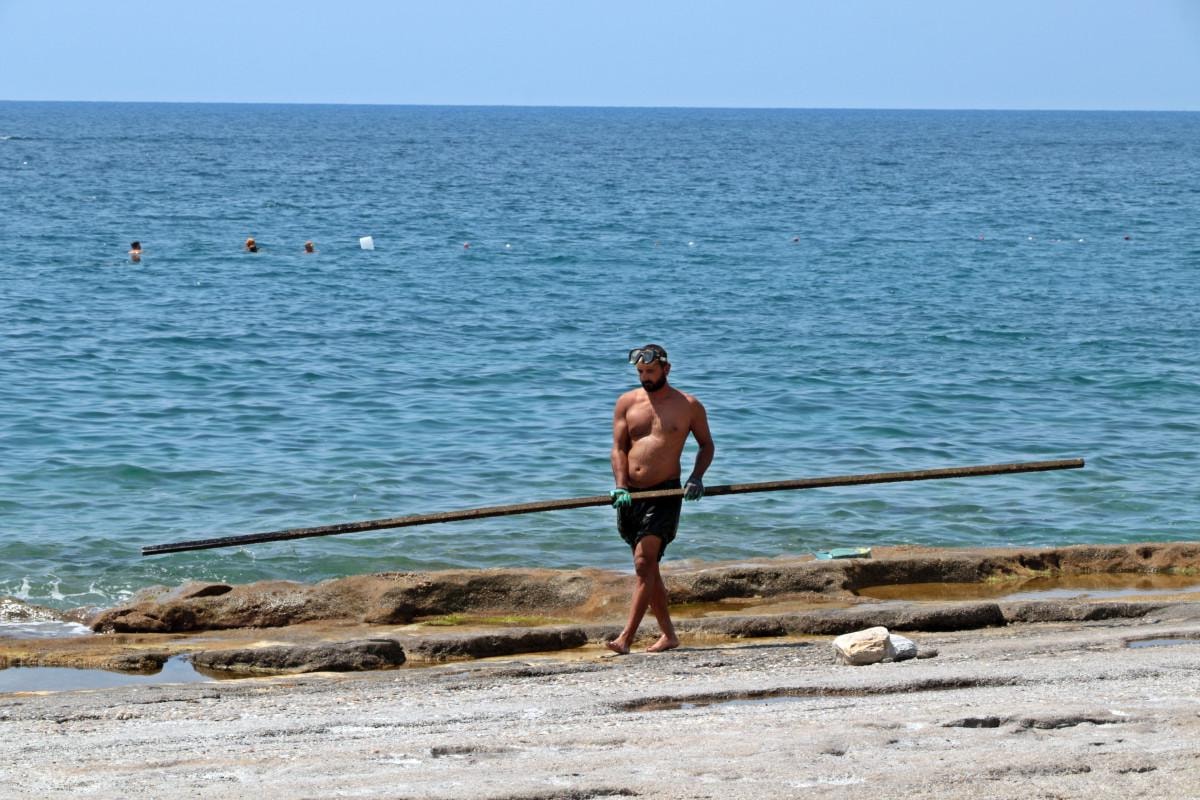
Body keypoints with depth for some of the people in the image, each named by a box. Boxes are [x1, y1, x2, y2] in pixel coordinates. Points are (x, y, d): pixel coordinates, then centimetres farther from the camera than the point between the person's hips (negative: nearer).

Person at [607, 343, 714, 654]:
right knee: (648, 567, 9)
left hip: (664, 493, -4)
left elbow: (706, 445, 12)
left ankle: (627, 638, -21)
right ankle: (668, 634, 20)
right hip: (630, 494, 4)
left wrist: (696, 477, -5)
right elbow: (619, 448, 3)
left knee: (644, 563, -16)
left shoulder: (688, 406, 2)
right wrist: (621, 487, -11)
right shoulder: (627, 402, 8)